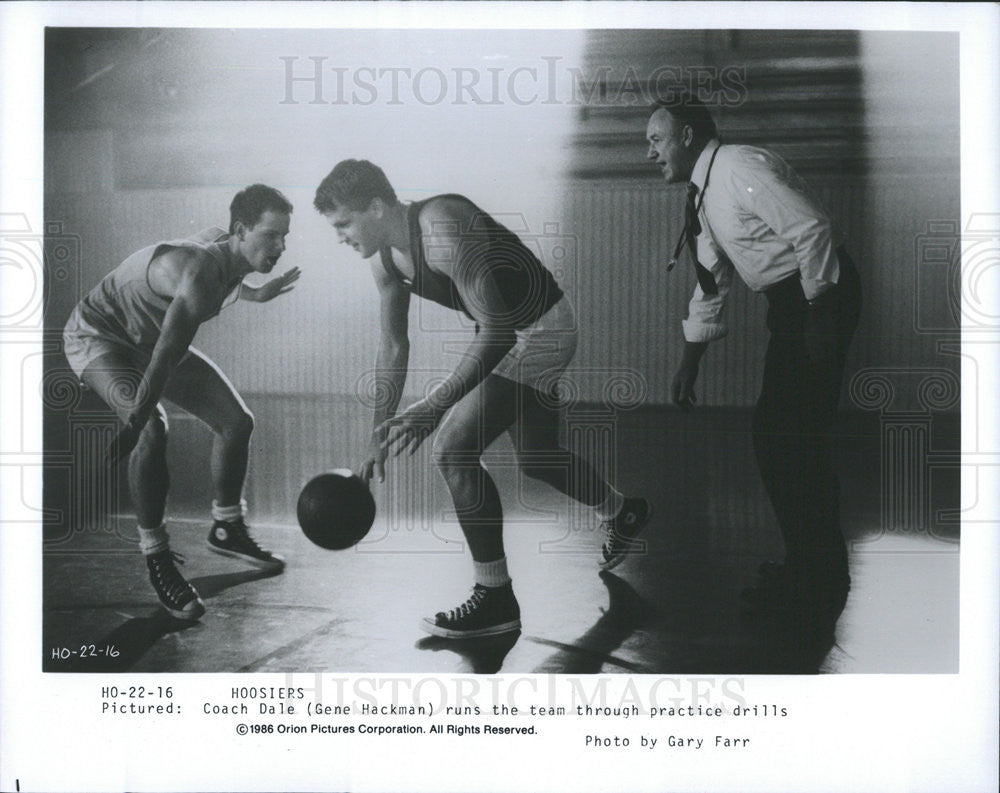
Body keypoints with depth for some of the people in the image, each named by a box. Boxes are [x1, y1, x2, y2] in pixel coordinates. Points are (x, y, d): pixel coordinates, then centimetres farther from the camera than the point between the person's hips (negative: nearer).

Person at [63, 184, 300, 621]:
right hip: (98, 336, -9)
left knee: (236, 421, 2)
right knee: (153, 430, -33)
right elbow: (166, 356, -44)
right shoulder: (200, 270, -37)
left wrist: (252, 293, 29)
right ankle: (157, 560, -20)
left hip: (152, 337, 9)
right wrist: (135, 423, -47)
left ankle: (226, 528, 23)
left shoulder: (226, 247, -9)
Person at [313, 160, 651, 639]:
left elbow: (496, 332, -32)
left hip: (542, 330, -10)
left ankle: (495, 601, -7)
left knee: (453, 450, -19)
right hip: (509, 333, 10)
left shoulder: (444, 233, -31)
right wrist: (377, 436, 7)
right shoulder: (385, 258, -2)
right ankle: (621, 514, 54)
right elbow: (393, 346, 7)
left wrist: (432, 409, -37)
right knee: (534, 459, 24)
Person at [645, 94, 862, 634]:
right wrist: (689, 365, 18)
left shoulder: (741, 168, -16)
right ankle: (809, 570, 24)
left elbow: (813, 230, -23)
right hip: (789, 306, 10)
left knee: (795, 440, -8)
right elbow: (711, 285, 20)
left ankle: (816, 591, 3)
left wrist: (820, 321, -20)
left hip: (818, 297, -10)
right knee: (777, 437, 12)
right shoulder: (703, 196, 15)